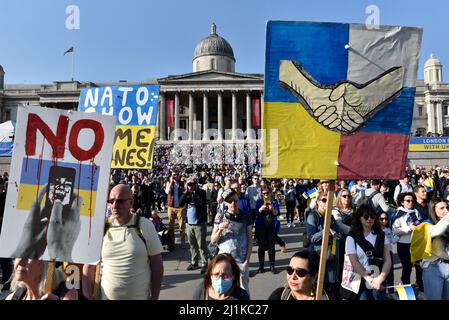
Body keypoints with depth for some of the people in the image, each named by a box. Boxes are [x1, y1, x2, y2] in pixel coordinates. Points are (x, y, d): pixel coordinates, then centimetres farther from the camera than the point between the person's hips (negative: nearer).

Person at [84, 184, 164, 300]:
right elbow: (90, 267, 1)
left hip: (141, 297, -1)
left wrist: (154, 297, -7)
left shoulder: (145, 225, -9)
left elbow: (156, 264, -6)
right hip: (106, 297, 1)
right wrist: (89, 296, -2)